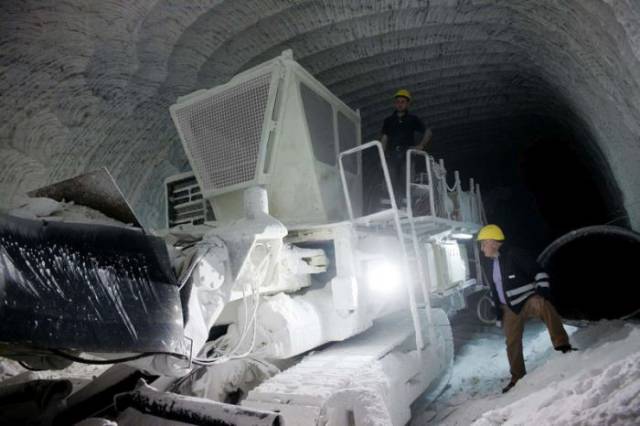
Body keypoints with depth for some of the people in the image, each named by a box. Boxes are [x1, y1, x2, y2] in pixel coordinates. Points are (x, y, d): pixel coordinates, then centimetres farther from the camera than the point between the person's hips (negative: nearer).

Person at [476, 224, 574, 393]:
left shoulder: (514, 254, -18)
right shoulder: (486, 263, 3)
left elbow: (539, 273, -16)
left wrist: (542, 293, -27)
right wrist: (497, 311, 12)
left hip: (528, 299, -6)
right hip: (509, 308, 6)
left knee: (544, 306, -40)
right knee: (512, 343, 8)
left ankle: (563, 345, -35)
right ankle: (517, 377, 23)